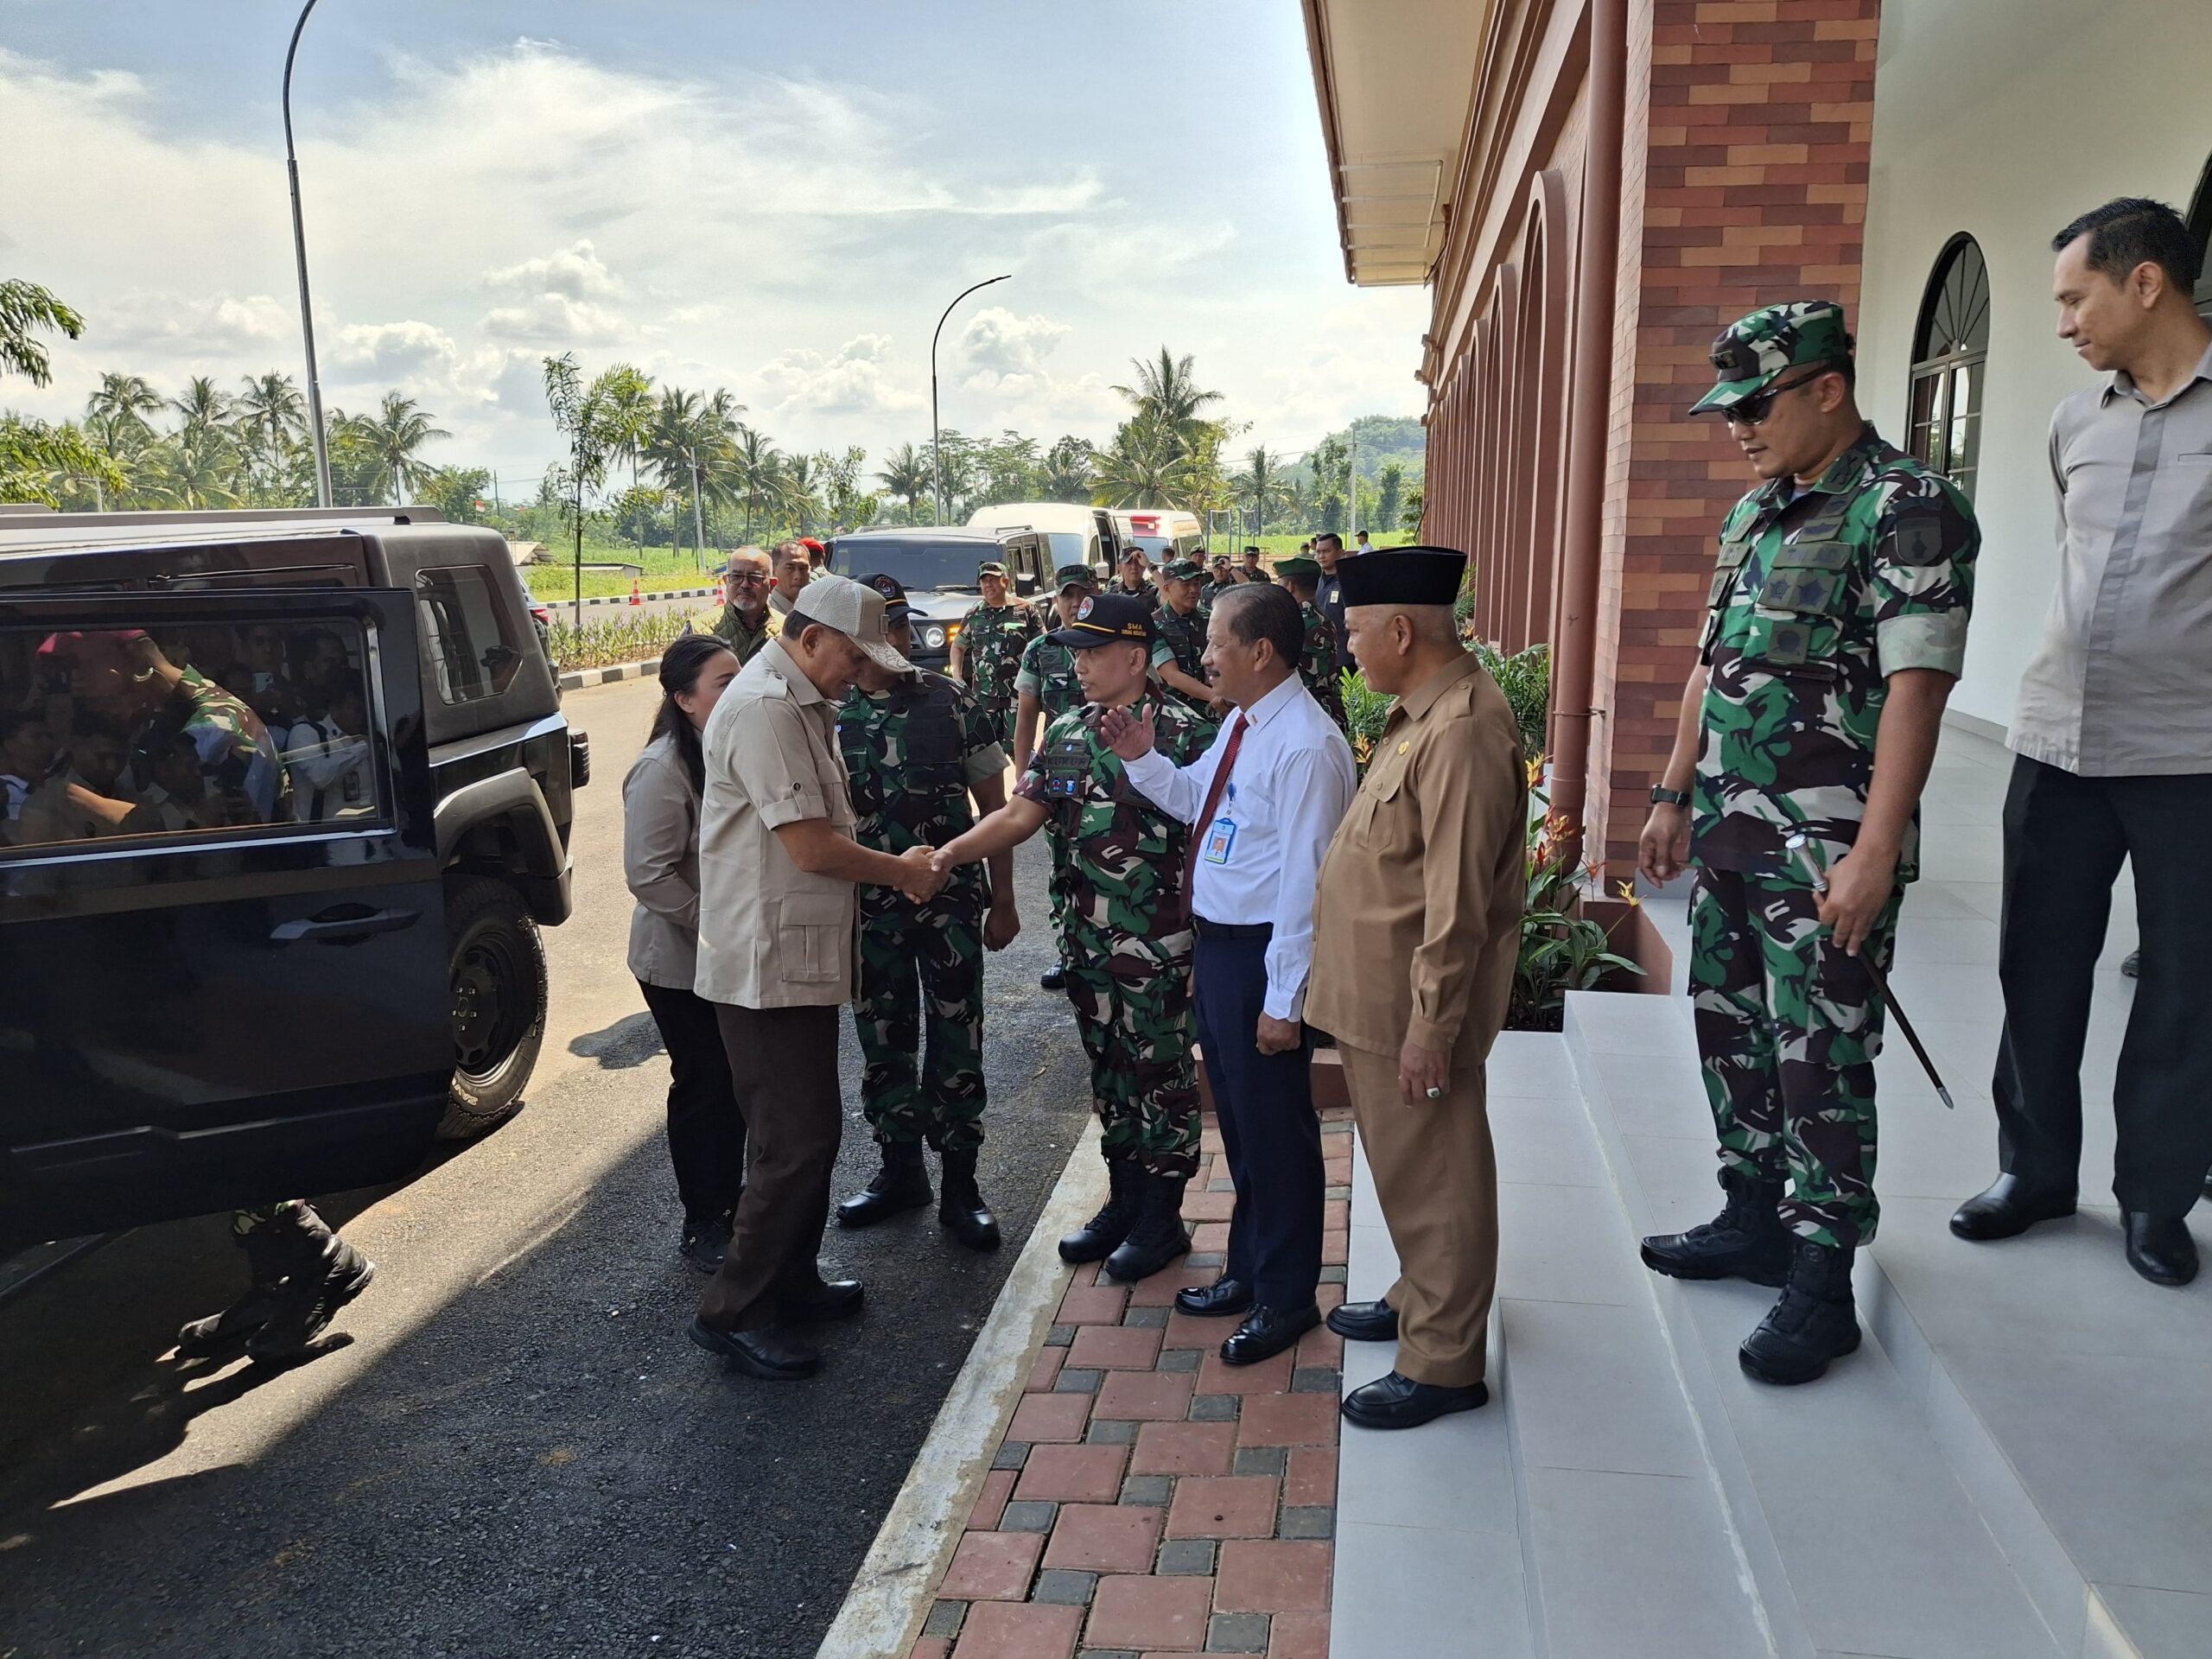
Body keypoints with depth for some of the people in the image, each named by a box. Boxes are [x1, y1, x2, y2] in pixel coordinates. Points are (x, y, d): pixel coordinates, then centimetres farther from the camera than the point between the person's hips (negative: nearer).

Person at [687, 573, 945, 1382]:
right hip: (768, 961, -10)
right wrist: (901, 872, -8)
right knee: (797, 1140, -5)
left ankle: (789, 1283, 31)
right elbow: (811, 846, -23)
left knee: (809, 1130, 18)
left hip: (799, 956, 11)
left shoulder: (801, 703, 14)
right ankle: (731, 1312, 8)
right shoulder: (764, 708, -20)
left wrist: (895, 864, 5)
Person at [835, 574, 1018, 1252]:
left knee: (956, 1044, 4)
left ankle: (960, 1185, 18)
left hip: (951, 899, -2)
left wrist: (1003, 901, -1)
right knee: (883, 1044, 13)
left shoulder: (950, 701, -4)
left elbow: (994, 805, 1)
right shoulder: (827, 711, -1)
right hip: (869, 908, 2)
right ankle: (899, 1170, 31)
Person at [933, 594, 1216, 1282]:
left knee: (1161, 1072, 6)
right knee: (1108, 1071, 16)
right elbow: (1019, 814, 3)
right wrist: (951, 852, -11)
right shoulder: (1066, 733, 7)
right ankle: (1123, 1201, 32)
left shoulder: (1183, 734, -11)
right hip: (1089, 940, 6)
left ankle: (1162, 1216, 21)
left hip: (1159, 942, -6)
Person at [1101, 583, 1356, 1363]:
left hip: (1262, 953, -9)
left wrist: (1284, 1001, -22)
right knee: (1238, 1119, 22)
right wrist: (1141, 759, 4)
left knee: (1274, 1128, 7)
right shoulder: (1243, 725, 6)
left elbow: (1305, 881, -24)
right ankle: (1248, 1270, 41)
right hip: (1216, 944, 10)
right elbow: (1195, 798, 22)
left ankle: (1285, 1298, 26)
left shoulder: (1305, 746, -23)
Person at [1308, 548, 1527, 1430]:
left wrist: (1429, 1027, -22)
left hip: (1416, 1007, -10)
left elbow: (1458, 905, -25)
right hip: (1379, 995, 10)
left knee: (1432, 1176, 4)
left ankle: (1443, 1362, 18)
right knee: (1407, 1168, 23)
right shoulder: (1423, 712, 9)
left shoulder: (1462, 732, -24)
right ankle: (1421, 1300, 41)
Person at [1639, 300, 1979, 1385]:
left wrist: (1875, 854, -23)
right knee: (1727, 1026, 16)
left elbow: (1914, 690, -19)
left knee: (1821, 1059, -1)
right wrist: (1673, 797, 17)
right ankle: (1753, 1222, 32)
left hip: (1825, 846, -8)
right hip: (1728, 833, 8)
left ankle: (1821, 1284, 13)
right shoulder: (1753, 512, 13)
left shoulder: (1907, 510, -12)